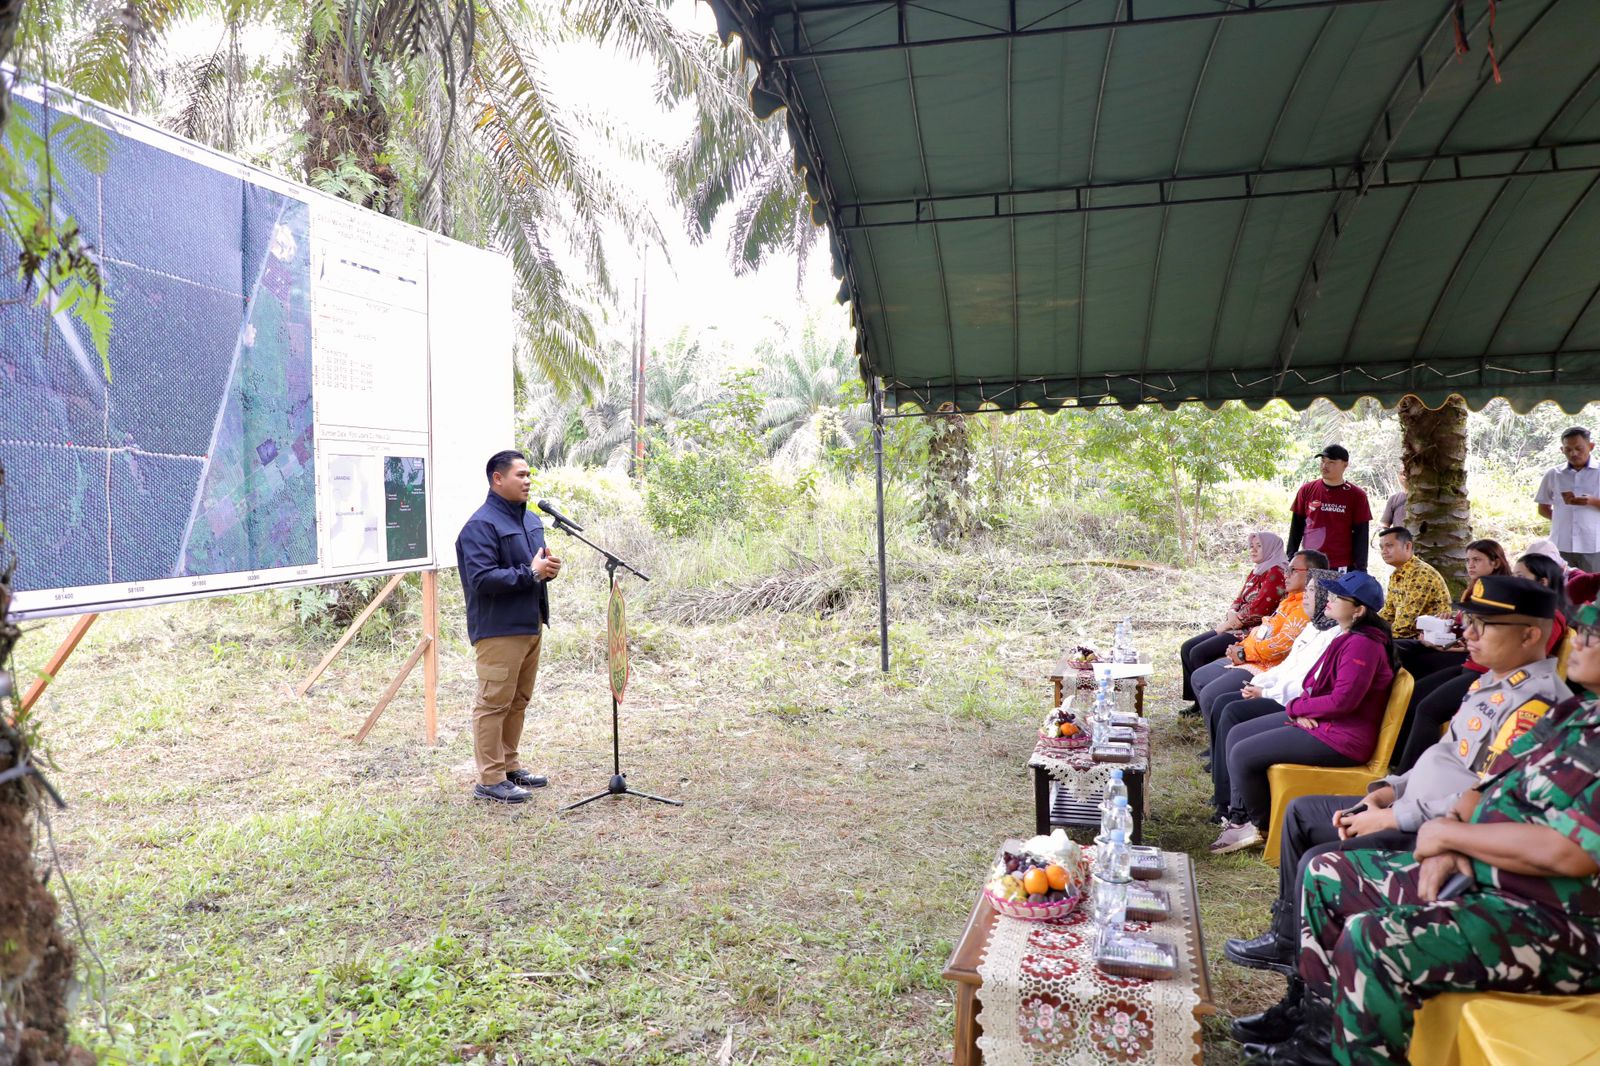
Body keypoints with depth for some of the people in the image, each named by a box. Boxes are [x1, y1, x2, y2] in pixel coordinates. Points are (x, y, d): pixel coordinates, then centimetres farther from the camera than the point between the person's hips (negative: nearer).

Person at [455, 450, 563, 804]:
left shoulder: (531, 520, 13)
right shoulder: (481, 525, -15)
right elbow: (482, 578, -23)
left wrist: (548, 568, 1)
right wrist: (531, 573, -21)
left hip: (530, 625, 9)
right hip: (498, 630, -9)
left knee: (518, 701, 16)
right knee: (494, 703, -3)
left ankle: (510, 765, 28)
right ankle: (490, 780, 4)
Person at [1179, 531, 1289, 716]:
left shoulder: (1276, 573, -12)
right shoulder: (1256, 571, 18)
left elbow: (1258, 609, -18)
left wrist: (1230, 623, -10)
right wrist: (1231, 615, -5)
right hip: (1237, 628, 10)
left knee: (1198, 653, -19)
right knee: (1187, 648, 2)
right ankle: (1199, 702, 5)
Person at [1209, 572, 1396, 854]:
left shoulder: (1363, 644, -22)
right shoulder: (1349, 637, 12)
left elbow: (1342, 701, -27)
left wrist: (1296, 708, -12)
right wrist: (1302, 708, -4)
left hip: (1341, 738, -11)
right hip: (1318, 721, 11)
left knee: (1242, 755, -15)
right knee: (1236, 735, 8)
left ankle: (1261, 825, 9)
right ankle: (1240, 817, 11)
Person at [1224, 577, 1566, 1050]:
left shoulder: (1536, 702, -21)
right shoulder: (1492, 681, 10)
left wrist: (1392, 818, -21)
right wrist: (1390, 790, 5)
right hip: (1415, 809, 11)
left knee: (1318, 863, -23)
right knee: (1301, 813, 17)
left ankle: (1304, 1004, -6)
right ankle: (1288, 937, 29)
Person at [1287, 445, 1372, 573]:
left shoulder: (1356, 496, 0)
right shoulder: (1306, 490, 6)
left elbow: (1361, 535, 0)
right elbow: (1296, 528, 11)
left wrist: (1360, 569, -6)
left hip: (1343, 568, -2)